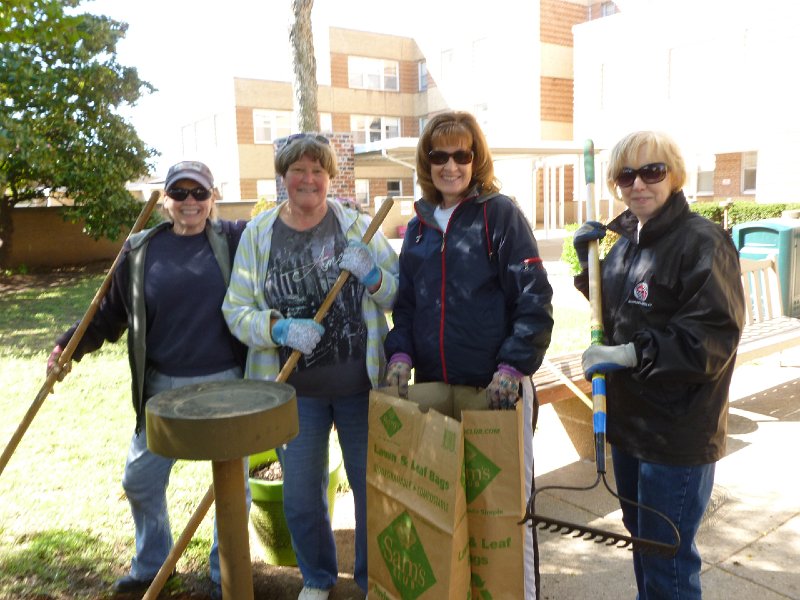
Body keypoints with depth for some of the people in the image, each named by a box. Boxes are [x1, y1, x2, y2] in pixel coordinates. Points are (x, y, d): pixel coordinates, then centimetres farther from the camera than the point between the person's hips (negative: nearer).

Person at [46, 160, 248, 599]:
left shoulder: (235, 239, -3)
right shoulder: (140, 250, 2)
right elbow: (110, 313, 8)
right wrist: (71, 345, -2)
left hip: (224, 384, -2)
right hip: (162, 388, 3)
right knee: (140, 481, 16)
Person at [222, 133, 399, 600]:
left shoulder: (358, 225, -1)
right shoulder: (257, 234, 0)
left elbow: (401, 294, 1)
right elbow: (236, 310, -2)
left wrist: (372, 276, -19)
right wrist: (281, 329, -19)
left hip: (362, 385, 0)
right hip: (295, 389, 1)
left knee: (374, 486, 12)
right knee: (301, 496, 15)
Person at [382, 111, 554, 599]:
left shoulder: (501, 213, -5)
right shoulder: (419, 225, 11)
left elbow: (534, 299, -11)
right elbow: (406, 303, 14)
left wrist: (512, 367, -20)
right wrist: (401, 354, -3)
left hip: (496, 387, -4)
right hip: (433, 386, 5)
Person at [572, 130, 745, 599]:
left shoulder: (703, 242, -17)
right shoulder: (626, 240, 8)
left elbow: (714, 337, -22)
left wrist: (633, 353, -28)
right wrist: (588, 261, 1)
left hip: (678, 433, -8)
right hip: (630, 419, 8)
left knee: (667, 560, 4)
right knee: (641, 538, 25)